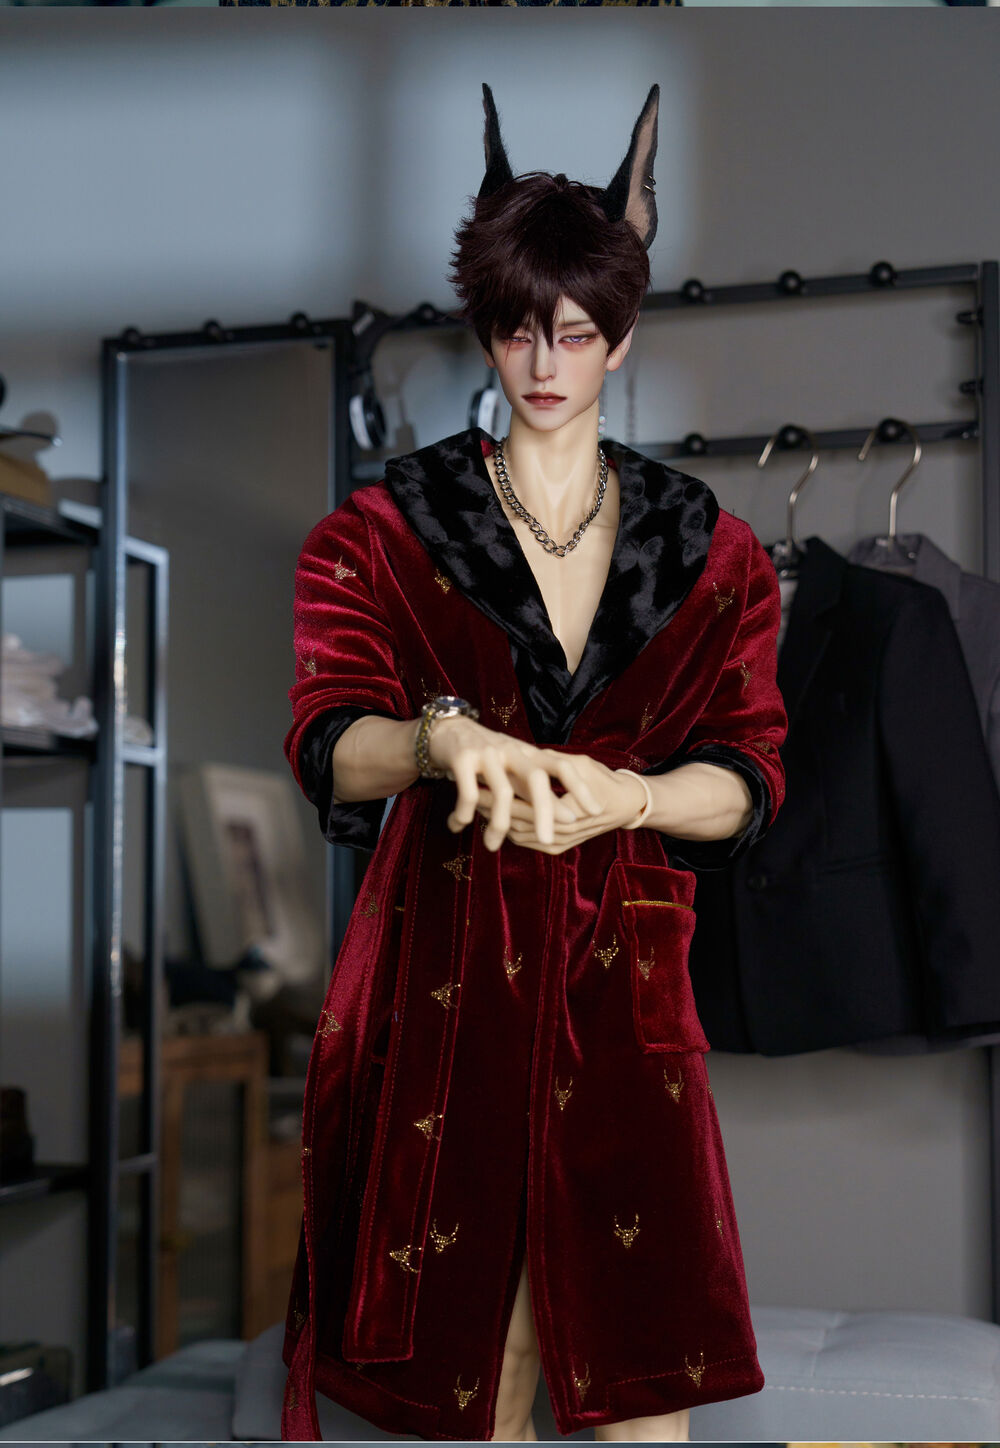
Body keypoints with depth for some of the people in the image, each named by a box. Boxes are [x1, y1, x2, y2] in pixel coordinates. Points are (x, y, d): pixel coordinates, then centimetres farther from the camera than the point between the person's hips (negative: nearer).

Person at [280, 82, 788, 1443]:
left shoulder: (705, 549, 9)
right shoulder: (389, 528, 5)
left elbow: (746, 779, -1)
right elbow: (325, 744, -7)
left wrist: (621, 795, -23)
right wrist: (443, 741, -30)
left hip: (627, 974, 1)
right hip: (443, 970, -1)